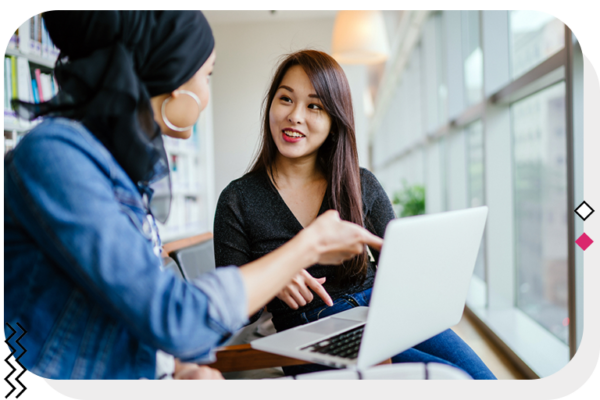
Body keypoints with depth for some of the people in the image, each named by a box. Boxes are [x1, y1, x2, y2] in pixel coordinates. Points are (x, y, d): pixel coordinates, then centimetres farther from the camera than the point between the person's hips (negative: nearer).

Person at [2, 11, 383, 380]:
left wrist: (179, 363, -5)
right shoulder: (52, 154, -19)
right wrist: (310, 245, -16)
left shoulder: (126, 168, 7)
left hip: (131, 375, 7)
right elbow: (172, 320, -25)